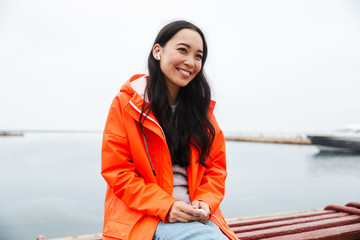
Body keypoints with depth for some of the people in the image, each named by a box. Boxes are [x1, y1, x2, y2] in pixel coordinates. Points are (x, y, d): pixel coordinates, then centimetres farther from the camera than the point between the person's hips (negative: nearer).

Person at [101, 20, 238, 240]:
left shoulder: (202, 108, 10)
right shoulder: (126, 103, -2)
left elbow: (216, 166, 11)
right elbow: (117, 171, -6)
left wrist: (206, 202, -9)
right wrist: (166, 207, -16)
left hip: (196, 215, 4)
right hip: (142, 216, -4)